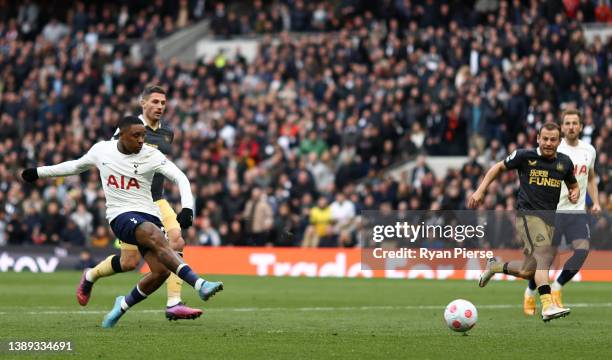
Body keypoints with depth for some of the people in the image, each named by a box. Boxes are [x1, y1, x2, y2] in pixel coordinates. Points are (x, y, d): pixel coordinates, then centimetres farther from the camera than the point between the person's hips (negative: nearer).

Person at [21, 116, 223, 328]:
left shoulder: (151, 155, -2)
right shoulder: (101, 150, 5)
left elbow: (180, 178, -8)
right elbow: (77, 166, 25)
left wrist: (187, 208, -25)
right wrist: (39, 172, 33)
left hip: (149, 215, 2)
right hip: (121, 216, -2)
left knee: (161, 271, -17)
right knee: (157, 237, -34)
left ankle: (124, 305, 12)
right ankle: (199, 284, -46)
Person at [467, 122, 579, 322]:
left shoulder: (565, 162, 9)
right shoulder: (525, 156, -3)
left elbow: (573, 185, 25)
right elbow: (499, 167, 11)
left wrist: (575, 193, 0)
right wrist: (480, 191, 4)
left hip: (549, 219, 6)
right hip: (527, 214, -6)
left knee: (527, 272, 7)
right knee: (545, 254, -29)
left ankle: (495, 266, 36)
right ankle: (548, 306, -39)